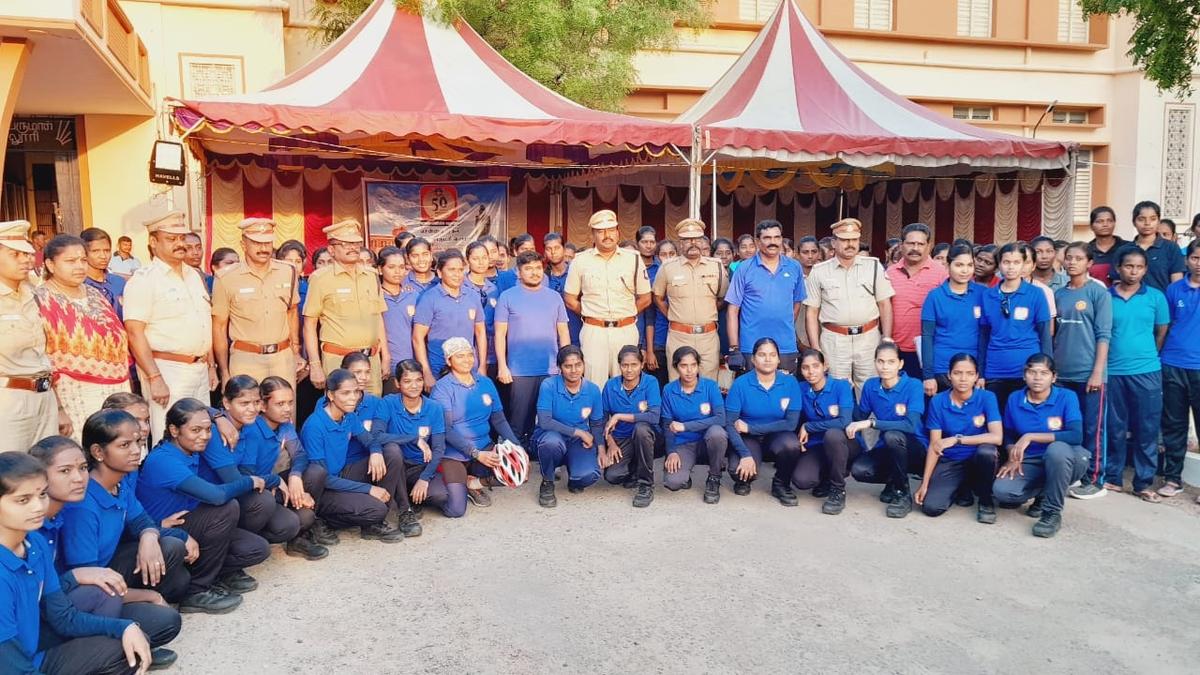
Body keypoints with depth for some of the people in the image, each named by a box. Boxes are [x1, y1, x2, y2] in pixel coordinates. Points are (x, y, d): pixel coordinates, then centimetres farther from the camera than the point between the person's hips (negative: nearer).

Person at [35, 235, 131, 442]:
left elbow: (119, 340, 19)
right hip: (77, 397, -6)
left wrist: (127, 389, 16)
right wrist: (57, 410, -14)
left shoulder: (94, 294, 14)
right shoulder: (41, 300, -5)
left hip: (117, 392, 6)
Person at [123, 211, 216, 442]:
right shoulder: (143, 280, -8)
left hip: (200, 369, 7)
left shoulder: (194, 275, 14)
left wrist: (211, 366, 16)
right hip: (167, 370, -7)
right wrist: (155, 378, -20)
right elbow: (134, 333, -15)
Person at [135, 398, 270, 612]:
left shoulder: (189, 450, -1)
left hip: (187, 527, 8)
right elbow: (216, 495, -37)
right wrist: (250, 482, -19)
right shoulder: (163, 460, -26)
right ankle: (195, 591, -15)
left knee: (258, 549, -9)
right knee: (227, 508, -29)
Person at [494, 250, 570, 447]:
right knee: (519, 420, 3)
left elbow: (563, 332, 11)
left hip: (551, 370, 2)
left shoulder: (554, 296, 9)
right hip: (519, 371, -2)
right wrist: (502, 366, -8)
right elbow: (500, 334, -1)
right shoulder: (507, 297, 2)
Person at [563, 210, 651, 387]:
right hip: (593, 331, -1)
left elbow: (645, 299, 10)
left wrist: (625, 315, 7)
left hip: (626, 331, 1)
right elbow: (570, 299, 9)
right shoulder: (581, 261, 3)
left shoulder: (633, 259, 4)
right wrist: (590, 314, 5)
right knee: (594, 387, 0)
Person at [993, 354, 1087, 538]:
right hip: (1029, 463, 3)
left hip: (1063, 461, -3)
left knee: (1057, 449, -40)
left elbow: (1076, 436, -27)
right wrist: (1013, 458, -9)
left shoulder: (1066, 397, -13)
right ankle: (1045, 492, 10)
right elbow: (1009, 436, 11)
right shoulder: (1014, 400, -2)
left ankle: (1053, 512, -19)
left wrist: (1031, 437, -29)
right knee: (1001, 490, -26)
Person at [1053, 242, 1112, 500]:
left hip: (1088, 373, -5)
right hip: (1062, 373, 5)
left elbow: (1103, 335, -8)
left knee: (1091, 429, 2)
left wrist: (1097, 372, -13)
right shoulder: (1059, 294, 9)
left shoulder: (1098, 292, -4)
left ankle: (1094, 480, 11)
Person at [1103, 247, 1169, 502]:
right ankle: (1112, 478, 20)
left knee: (1147, 429, 4)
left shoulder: (1156, 297, 2)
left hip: (1146, 372, 0)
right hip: (1113, 372, 0)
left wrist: (1146, 356, 10)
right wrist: (1110, 358, 4)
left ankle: (1144, 483, 14)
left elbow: (1161, 333, 9)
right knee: (1115, 428, 8)